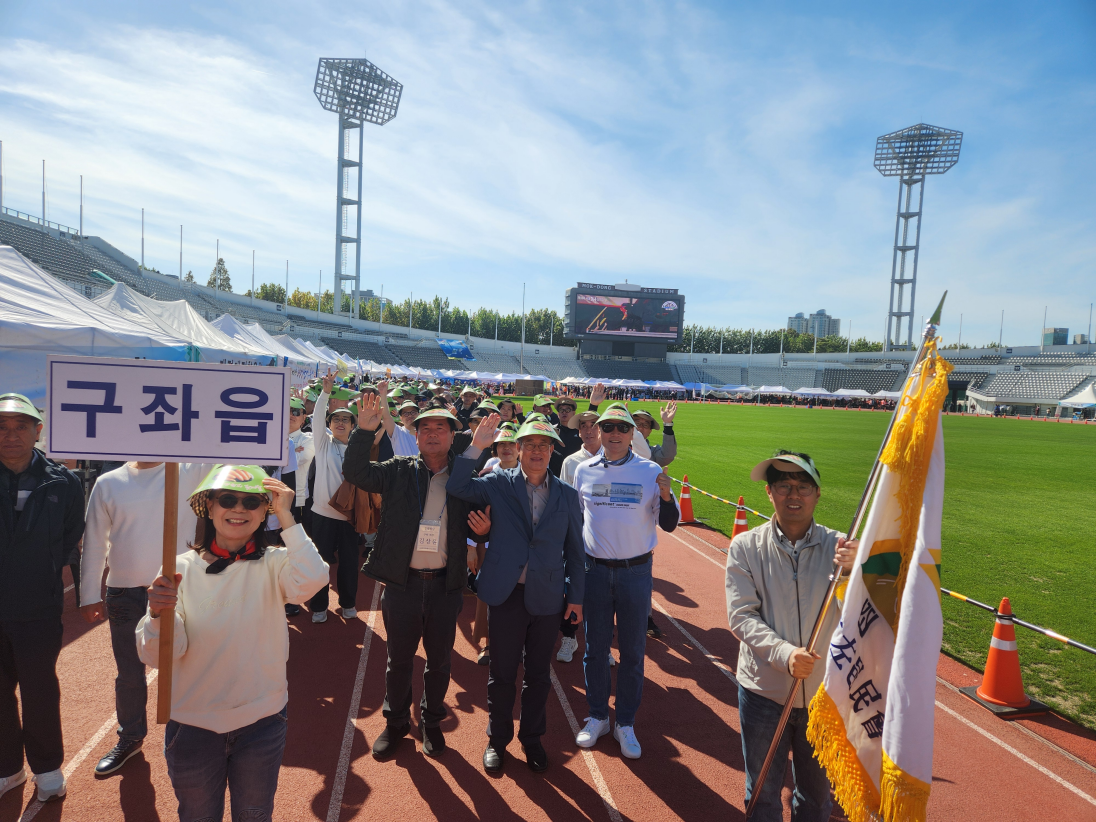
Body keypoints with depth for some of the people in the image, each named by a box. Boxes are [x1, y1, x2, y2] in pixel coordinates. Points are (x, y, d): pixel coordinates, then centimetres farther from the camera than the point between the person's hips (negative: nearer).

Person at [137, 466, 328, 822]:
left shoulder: (274, 564, -13)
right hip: (193, 724, 1)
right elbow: (158, 656, -13)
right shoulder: (182, 569, -10)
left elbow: (311, 580, -35)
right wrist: (158, 614, -33)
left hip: (262, 723, 0)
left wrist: (286, 516, -31)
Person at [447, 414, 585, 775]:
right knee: (502, 674, 11)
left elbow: (574, 549, 7)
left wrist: (576, 596, 7)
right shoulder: (498, 484, -2)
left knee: (538, 675, 15)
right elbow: (456, 487, -16)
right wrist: (476, 446, -21)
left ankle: (532, 739, 36)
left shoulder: (566, 495, 3)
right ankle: (497, 740, 33)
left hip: (547, 598, 2)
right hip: (506, 595, -2)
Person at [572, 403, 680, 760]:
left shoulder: (650, 471, -6)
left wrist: (666, 496, -23)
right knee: (595, 648, 12)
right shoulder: (584, 470, 0)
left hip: (636, 571, -1)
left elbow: (669, 525, -4)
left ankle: (626, 724, 26)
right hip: (595, 570, 2)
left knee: (633, 651, 9)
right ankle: (597, 717, 30)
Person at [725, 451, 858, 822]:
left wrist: (855, 570, -33)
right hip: (764, 690, -1)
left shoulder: (839, 547, -5)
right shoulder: (745, 547, -7)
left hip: (823, 692, 1)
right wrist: (784, 653, -28)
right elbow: (741, 616, -12)